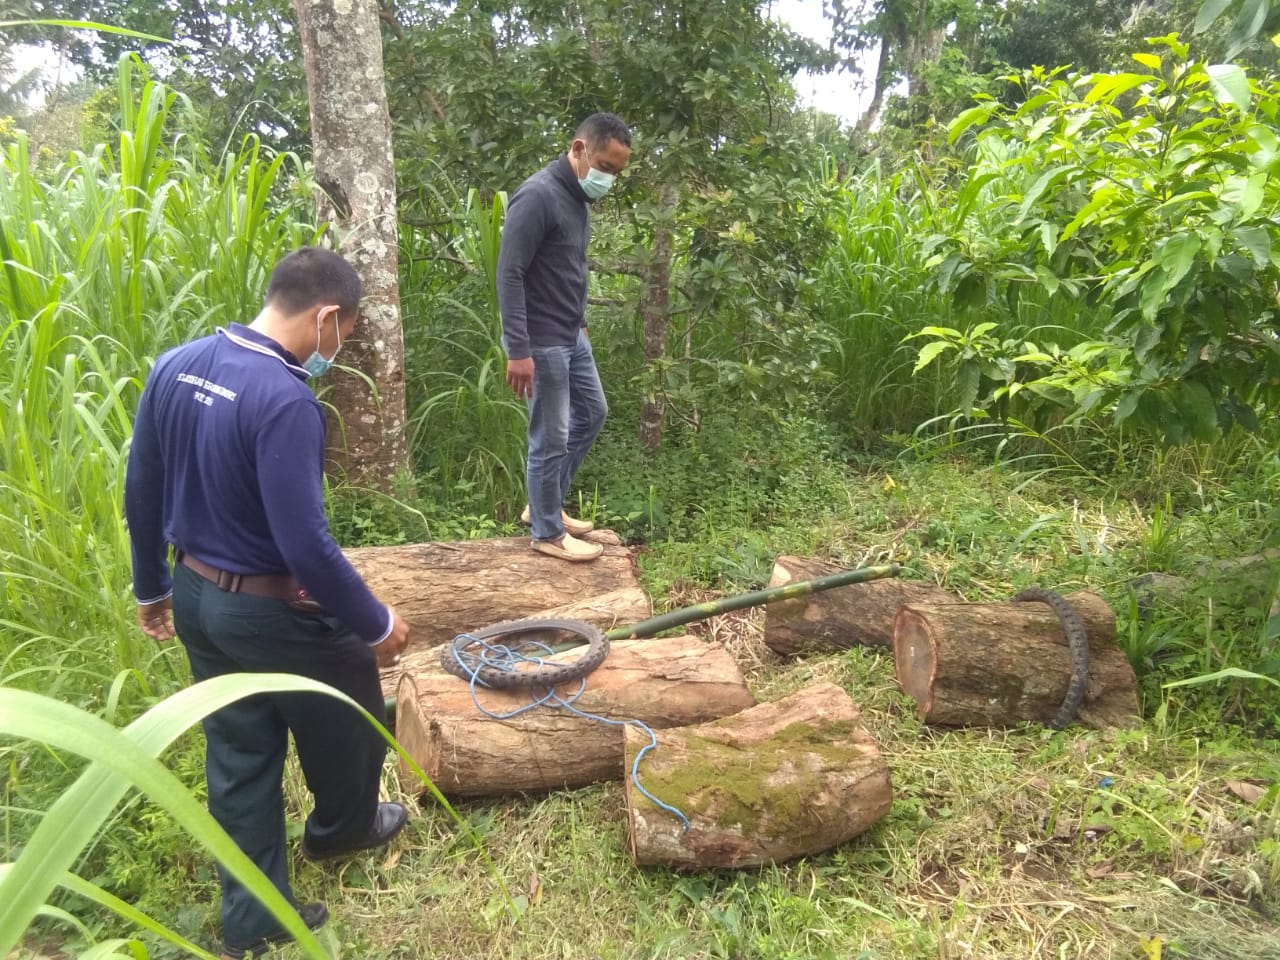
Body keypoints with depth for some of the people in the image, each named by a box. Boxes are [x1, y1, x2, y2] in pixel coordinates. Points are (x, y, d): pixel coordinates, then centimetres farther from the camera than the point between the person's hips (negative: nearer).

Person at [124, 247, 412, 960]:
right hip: (271, 611, -7)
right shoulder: (286, 401, -29)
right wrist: (377, 623, -15)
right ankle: (342, 829, 49)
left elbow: (141, 493, 7)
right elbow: (305, 545, -28)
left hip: (195, 597, 8)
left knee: (238, 757, 20)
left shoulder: (175, 366, -2)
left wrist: (153, 588, 20)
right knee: (347, 726, 22)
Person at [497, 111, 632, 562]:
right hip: (542, 342, -10)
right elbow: (509, 274, -24)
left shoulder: (577, 197, 8)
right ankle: (547, 532, 18)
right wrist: (518, 350, -26)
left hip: (572, 335, 10)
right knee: (551, 438, 0)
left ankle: (544, 505, 32)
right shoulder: (538, 196, -21)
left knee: (592, 413, 20)